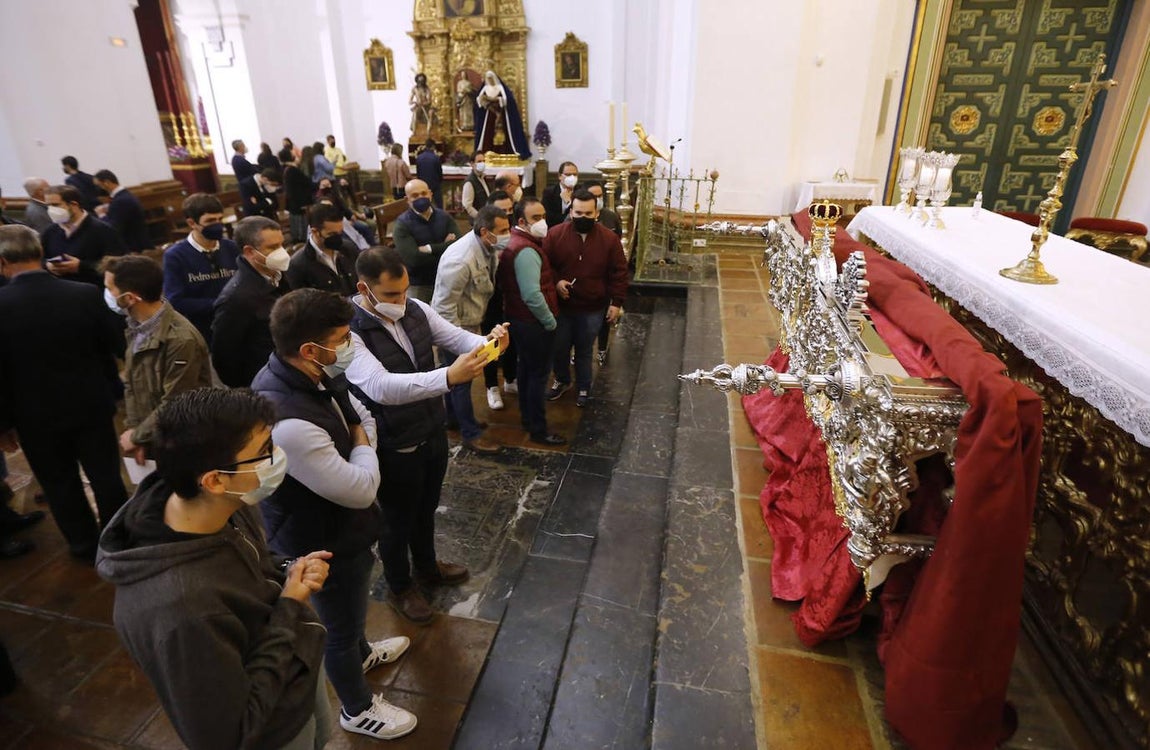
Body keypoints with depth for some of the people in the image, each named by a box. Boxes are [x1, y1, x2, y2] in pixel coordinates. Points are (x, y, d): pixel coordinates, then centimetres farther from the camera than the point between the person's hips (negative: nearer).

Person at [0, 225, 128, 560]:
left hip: (36, 416, -1)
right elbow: (115, 345, -3)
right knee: (106, 476, 15)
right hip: (92, 405, 1)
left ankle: (86, 546, 33)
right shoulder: (87, 294, -14)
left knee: (60, 484, 18)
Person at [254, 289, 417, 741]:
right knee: (340, 626, 19)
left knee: (351, 610, 34)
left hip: (340, 527, 8)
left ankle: (362, 652, 64)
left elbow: (360, 413, 7)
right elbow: (361, 489, -31)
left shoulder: (310, 375, -12)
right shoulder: (289, 422, -41)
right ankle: (358, 709, 46)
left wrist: (361, 439, -10)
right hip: (324, 543, -8)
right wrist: (361, 446, -15)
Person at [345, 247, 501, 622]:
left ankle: (427, 566, 55)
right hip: (395, 448, -6)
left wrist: (488, 341, -27)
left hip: (434, 432, 6)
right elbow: (381, 387, -41)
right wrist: (448, 376, -54)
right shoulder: (350, 332, -27)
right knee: (398, 520, 18)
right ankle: (399, 588, 45)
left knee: (427, 509, 28)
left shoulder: (417, 310, -7)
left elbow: (458, 338, -2)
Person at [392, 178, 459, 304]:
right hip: (417, 284, -3)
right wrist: (445, 247, -15)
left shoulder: (444, 216, 0)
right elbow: (413, 259, -23)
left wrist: (429, 249, -19)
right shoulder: (402, 223, -11)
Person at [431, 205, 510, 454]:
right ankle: (471, 434, 17)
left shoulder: (488, 247, -6)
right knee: (461, 379, 4)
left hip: (469, 322, 8)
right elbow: (445, 305, -26)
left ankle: (455, 417, 42)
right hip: (454, 326, -8)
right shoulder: (461, 260, -33)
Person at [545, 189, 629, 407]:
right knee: (559, 348, 16)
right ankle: (562, 380, 42)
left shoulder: (609, 239, -9)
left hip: (593, 308, -1)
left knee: (584, 350, 15)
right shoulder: (555, 234, -9)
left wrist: (617, 302, -7)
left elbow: (619, 273, -4)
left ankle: (583, 387, 36)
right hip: (561, 305, 1)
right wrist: (556, 282, -17)